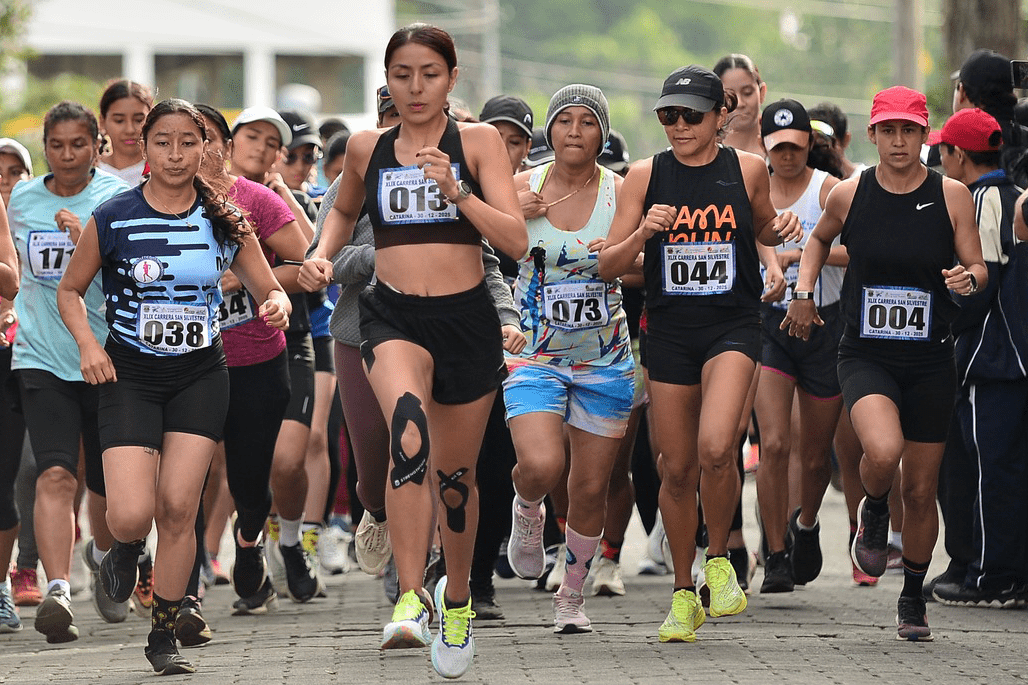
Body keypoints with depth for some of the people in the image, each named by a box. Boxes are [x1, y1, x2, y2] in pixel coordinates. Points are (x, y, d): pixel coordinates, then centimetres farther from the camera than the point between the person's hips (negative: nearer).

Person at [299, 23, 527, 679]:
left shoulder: (478, 141, -2)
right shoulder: (367, 148, 6)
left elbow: (516, 241, -11)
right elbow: (344, 210, 28)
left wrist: (456, 191, -23)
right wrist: (323, 254, 8)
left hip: (467, 319, 0)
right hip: (394, 317, 0)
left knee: (455, 474, 12)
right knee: (409, 428, -31)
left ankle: (457, 597, 40)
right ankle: (410, 596, -34)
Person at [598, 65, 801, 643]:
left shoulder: (747, 169, 0)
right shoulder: (646, 176, 1)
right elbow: (609, 266, 0)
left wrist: (781, 229, -2)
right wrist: (643, 233, -18)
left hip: (733, 324, -2)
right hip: (670, 330, 2)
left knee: (715, 448, -24)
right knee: (677, 469, 6)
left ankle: (719, 560, 1)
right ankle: (684, 593, 24)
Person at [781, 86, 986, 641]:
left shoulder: (951, 195, -3)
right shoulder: (849, 195, -1)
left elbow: (978, 269, 2)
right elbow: (820, 239, 20)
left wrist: (969, 277, -20)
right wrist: (803, 292, 8)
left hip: (930, 362, 1)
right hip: (865, 356, -1)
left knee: (920, 490, 7)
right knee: (882, 452, -29)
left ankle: (913, 597, 29)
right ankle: (873, 512, 6)